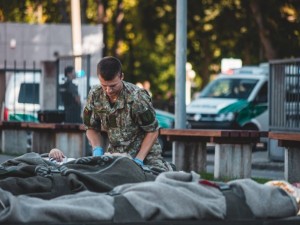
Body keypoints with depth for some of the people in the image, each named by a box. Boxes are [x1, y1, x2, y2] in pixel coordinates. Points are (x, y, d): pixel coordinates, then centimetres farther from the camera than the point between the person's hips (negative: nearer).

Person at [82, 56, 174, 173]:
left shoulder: (137, 97, -22)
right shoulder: (95, 96, -9)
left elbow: (152, 131, -13)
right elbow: (91, 128, 5)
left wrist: (138, 160, -21)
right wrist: (97, 149, -14)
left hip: (145, 154, -5)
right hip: (114, 154, 5)